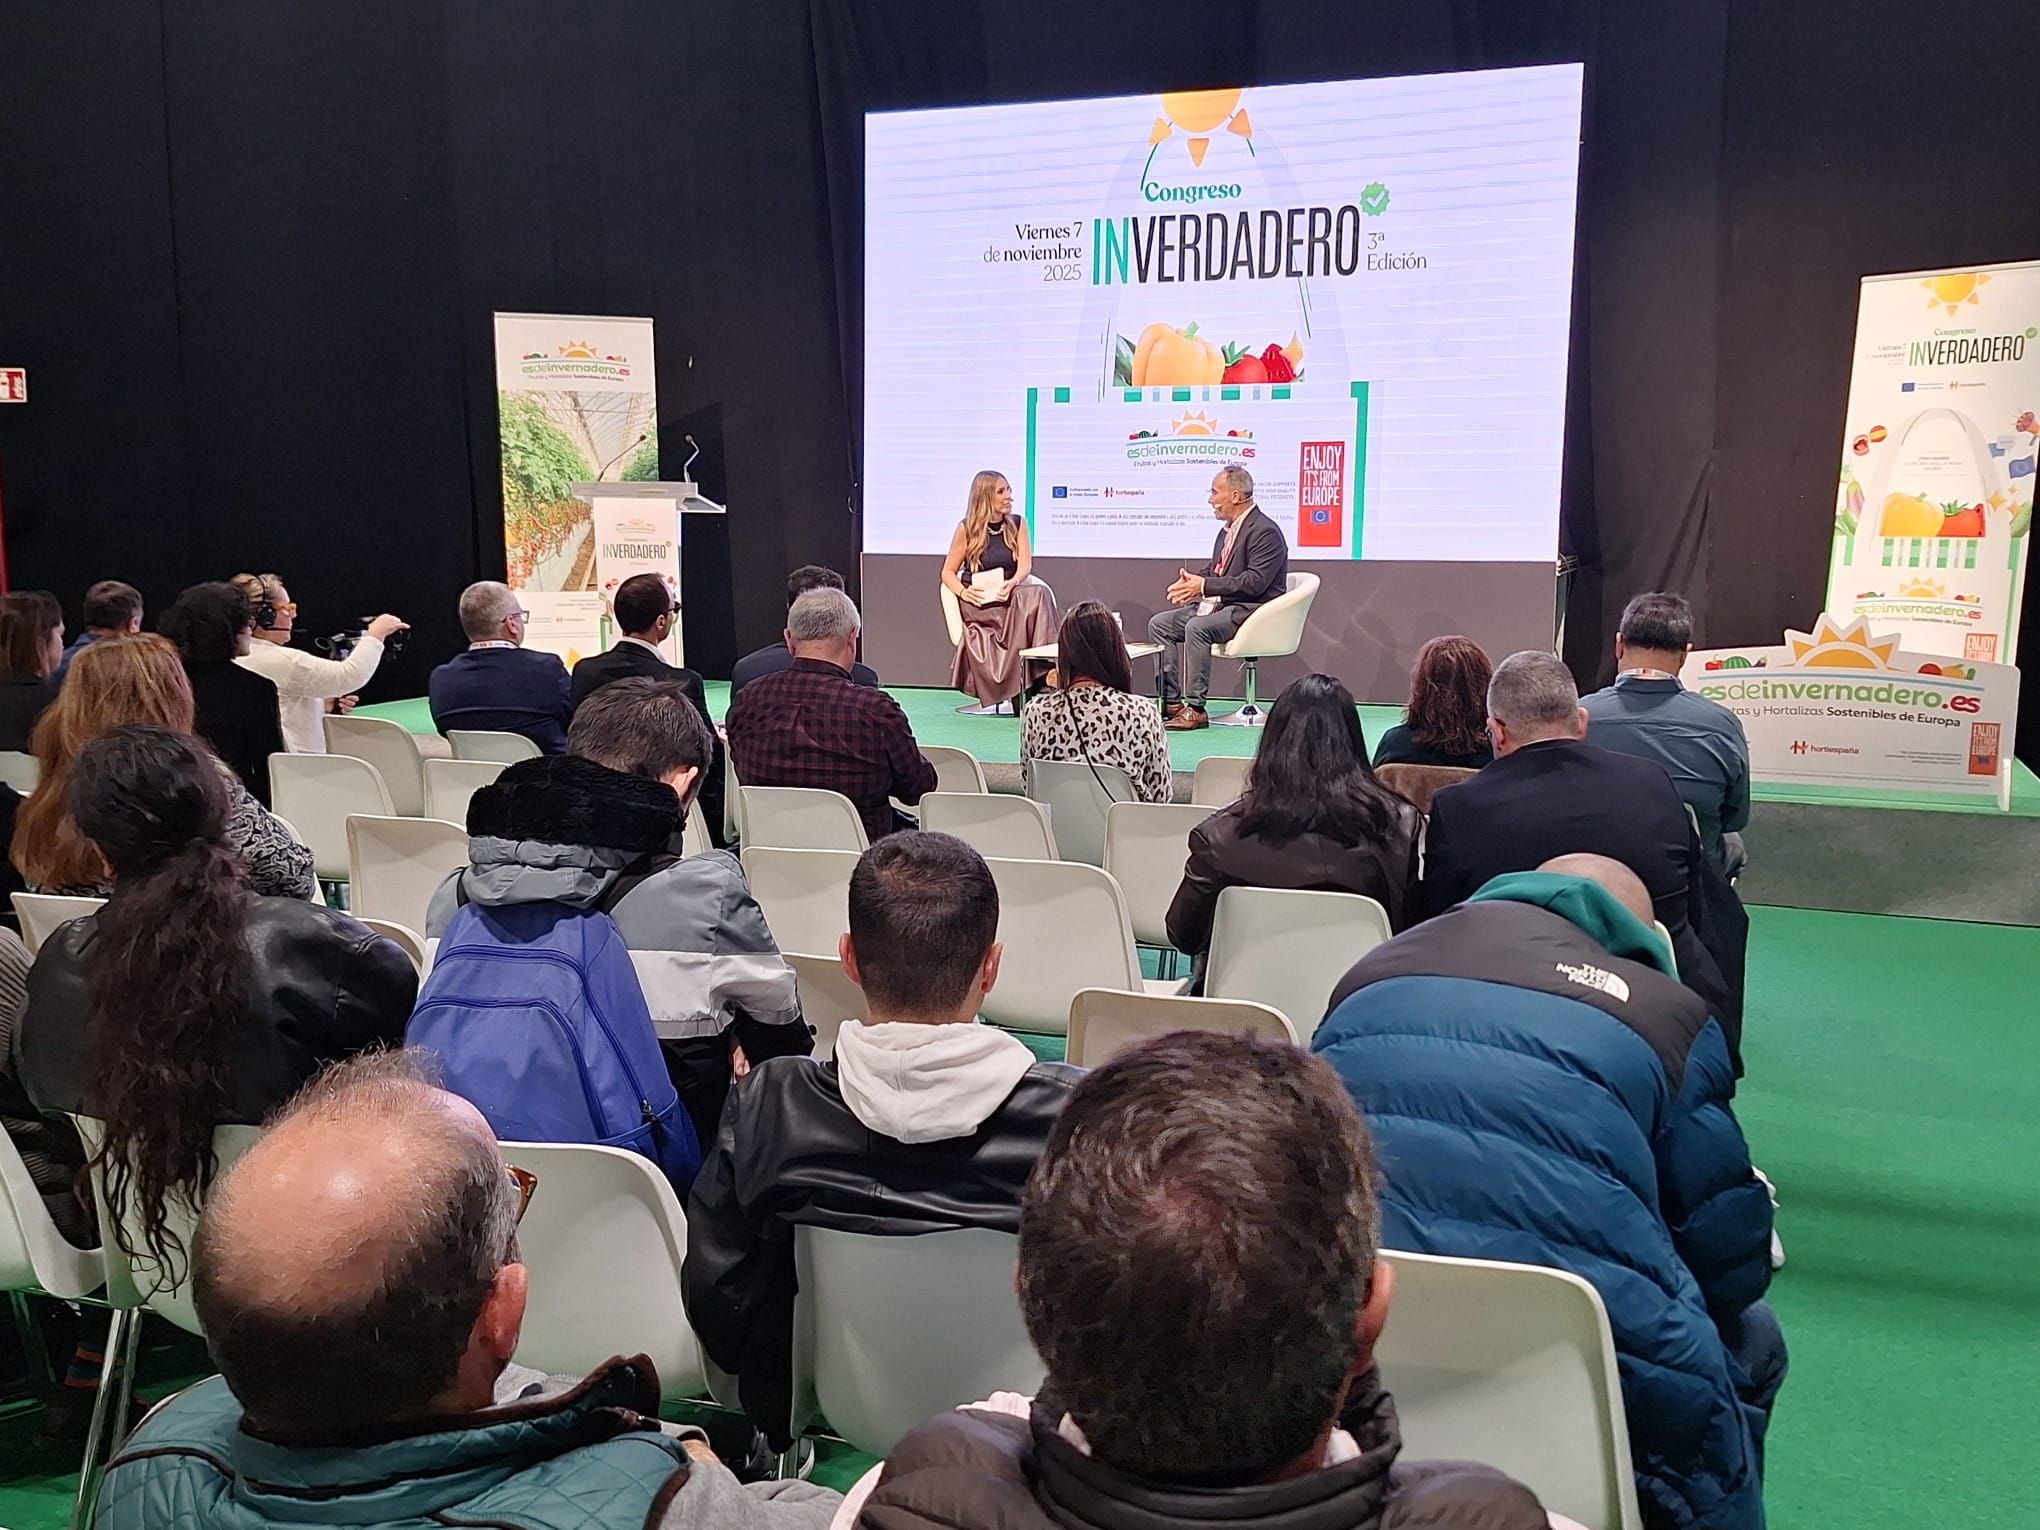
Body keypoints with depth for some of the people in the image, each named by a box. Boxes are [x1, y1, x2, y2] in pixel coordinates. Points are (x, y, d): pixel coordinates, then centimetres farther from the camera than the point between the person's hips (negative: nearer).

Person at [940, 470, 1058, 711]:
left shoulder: (1017, 524, 10)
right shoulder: (966, 529, 2)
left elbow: (1025, 565, -1)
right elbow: (948, 572, 7)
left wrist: (1011, 584, -23)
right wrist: (963, 592, -15)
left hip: (1010, 597, 3)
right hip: (977, 603, -3)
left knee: (1040, 594, -31)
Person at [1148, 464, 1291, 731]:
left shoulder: (1265, 532, -15)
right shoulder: (1228, 529, 15)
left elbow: (1255, 582, -24)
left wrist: (1204, 586, -24)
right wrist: (1190, 582, 0)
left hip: (1251, 610, -10)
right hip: (1220, 605, 10)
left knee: (1197, 627, -34)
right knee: (1159, 623, 1)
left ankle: (1195, 708, -27)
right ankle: (1170, 700, -1)